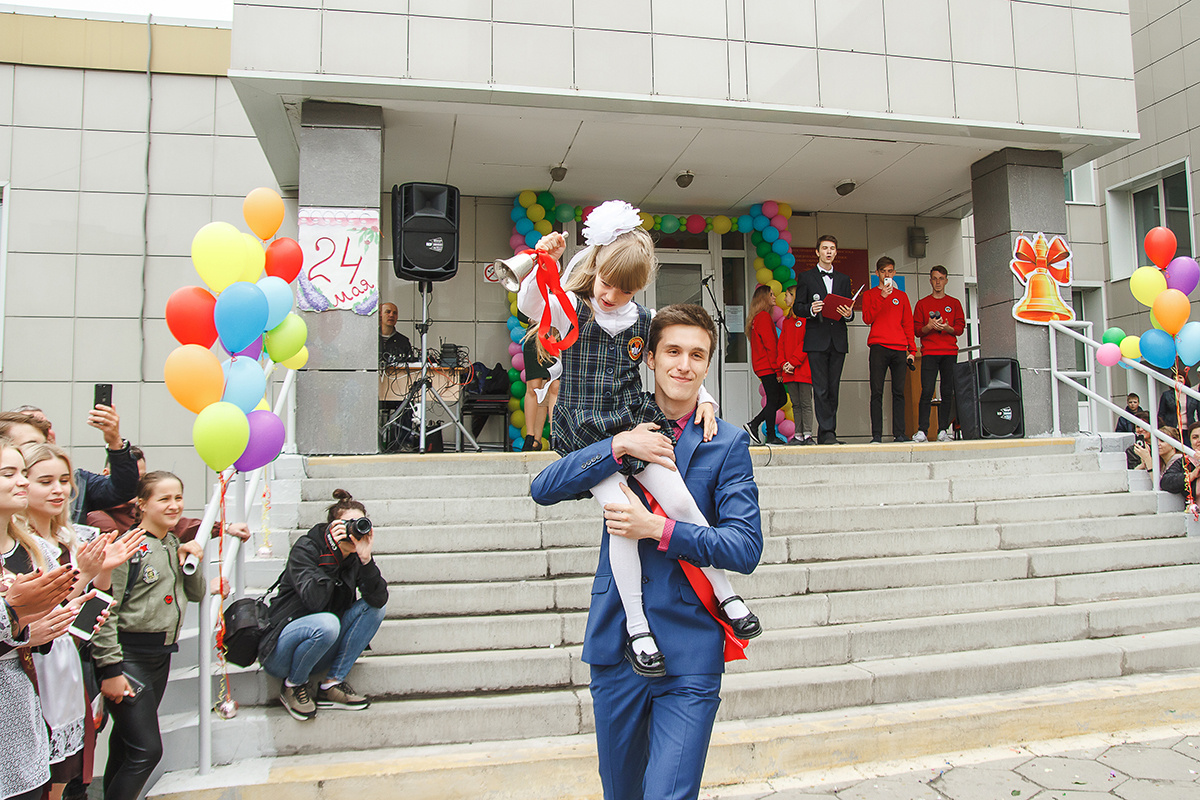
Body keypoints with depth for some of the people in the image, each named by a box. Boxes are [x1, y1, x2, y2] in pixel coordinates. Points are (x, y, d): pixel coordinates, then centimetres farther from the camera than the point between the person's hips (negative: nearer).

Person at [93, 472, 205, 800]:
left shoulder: (175, 545, 9)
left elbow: (196, 595, 17)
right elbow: (104, 612, -17)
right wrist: (110, 670, -18)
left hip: (161, 655, 7)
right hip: (128, 657, -7)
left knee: (126, 741, 18)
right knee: (147, 749, -9)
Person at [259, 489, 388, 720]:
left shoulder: (356, 556, -1)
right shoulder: (306, 549, -15)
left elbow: (379, 599, -16)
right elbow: (314, 600, -31)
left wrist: (366, 559, -27)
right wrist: (332, 553, -30)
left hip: (322, 650, 6)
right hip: (279, 653, -5)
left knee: (376, 607, -10)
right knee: (326, 623, -35)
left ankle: (332, 685, -9)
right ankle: (292, 685, -5)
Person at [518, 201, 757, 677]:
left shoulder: (642, 321, 8)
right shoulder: (573, 310, -1)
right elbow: (528, 306, -20)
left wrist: (705, 398, 2)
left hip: (635, 423, 3)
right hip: (586, 432, -3)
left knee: (681, 502, -12)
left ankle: (725, 594, 5)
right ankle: (637, 629, -10)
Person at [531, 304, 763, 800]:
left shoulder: (727, 443, -2)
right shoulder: (620, 430, 6)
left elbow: (746, 548, -8)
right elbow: (543, 490, -5)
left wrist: (657, 529, -18)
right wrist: (618, 445, -16)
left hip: (688, 655, -3)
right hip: (615, 643, 3)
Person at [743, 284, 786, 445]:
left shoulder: (757, 318, 18)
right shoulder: (764, 317, -11)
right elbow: (770, 344, -16)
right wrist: (777, 367, -14)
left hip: (762, 366, 10)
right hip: (768, 366, -10)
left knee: (781, 398, 10)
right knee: (773, 400, -4)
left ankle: (753, 424, 10)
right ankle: (771, 436, 1)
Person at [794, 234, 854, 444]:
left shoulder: (844, 279, 19)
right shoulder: (806, 277, 9)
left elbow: (849, 310, 17)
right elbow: (797, 308, 3)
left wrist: (848, 314, -6)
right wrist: (811, 309, -17)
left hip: (838, 340, 4)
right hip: (817, 340, -4)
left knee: (833, 389, 3)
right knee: (821, 388, -9)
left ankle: (826, 433, 7)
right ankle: (827, 432, -9)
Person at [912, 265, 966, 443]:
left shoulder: (954, 303, 15)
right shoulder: (922, 303, 11)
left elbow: (960, 328, 8)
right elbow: (916, 330, 6)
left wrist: (947, 328, -12)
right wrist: (929, 326, -15)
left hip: (950, 353, 2)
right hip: (929, 352, -2)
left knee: (948, 393, -1)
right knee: (927, 392, -11)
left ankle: (943, 431, 2)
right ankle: (922, 431, -13)